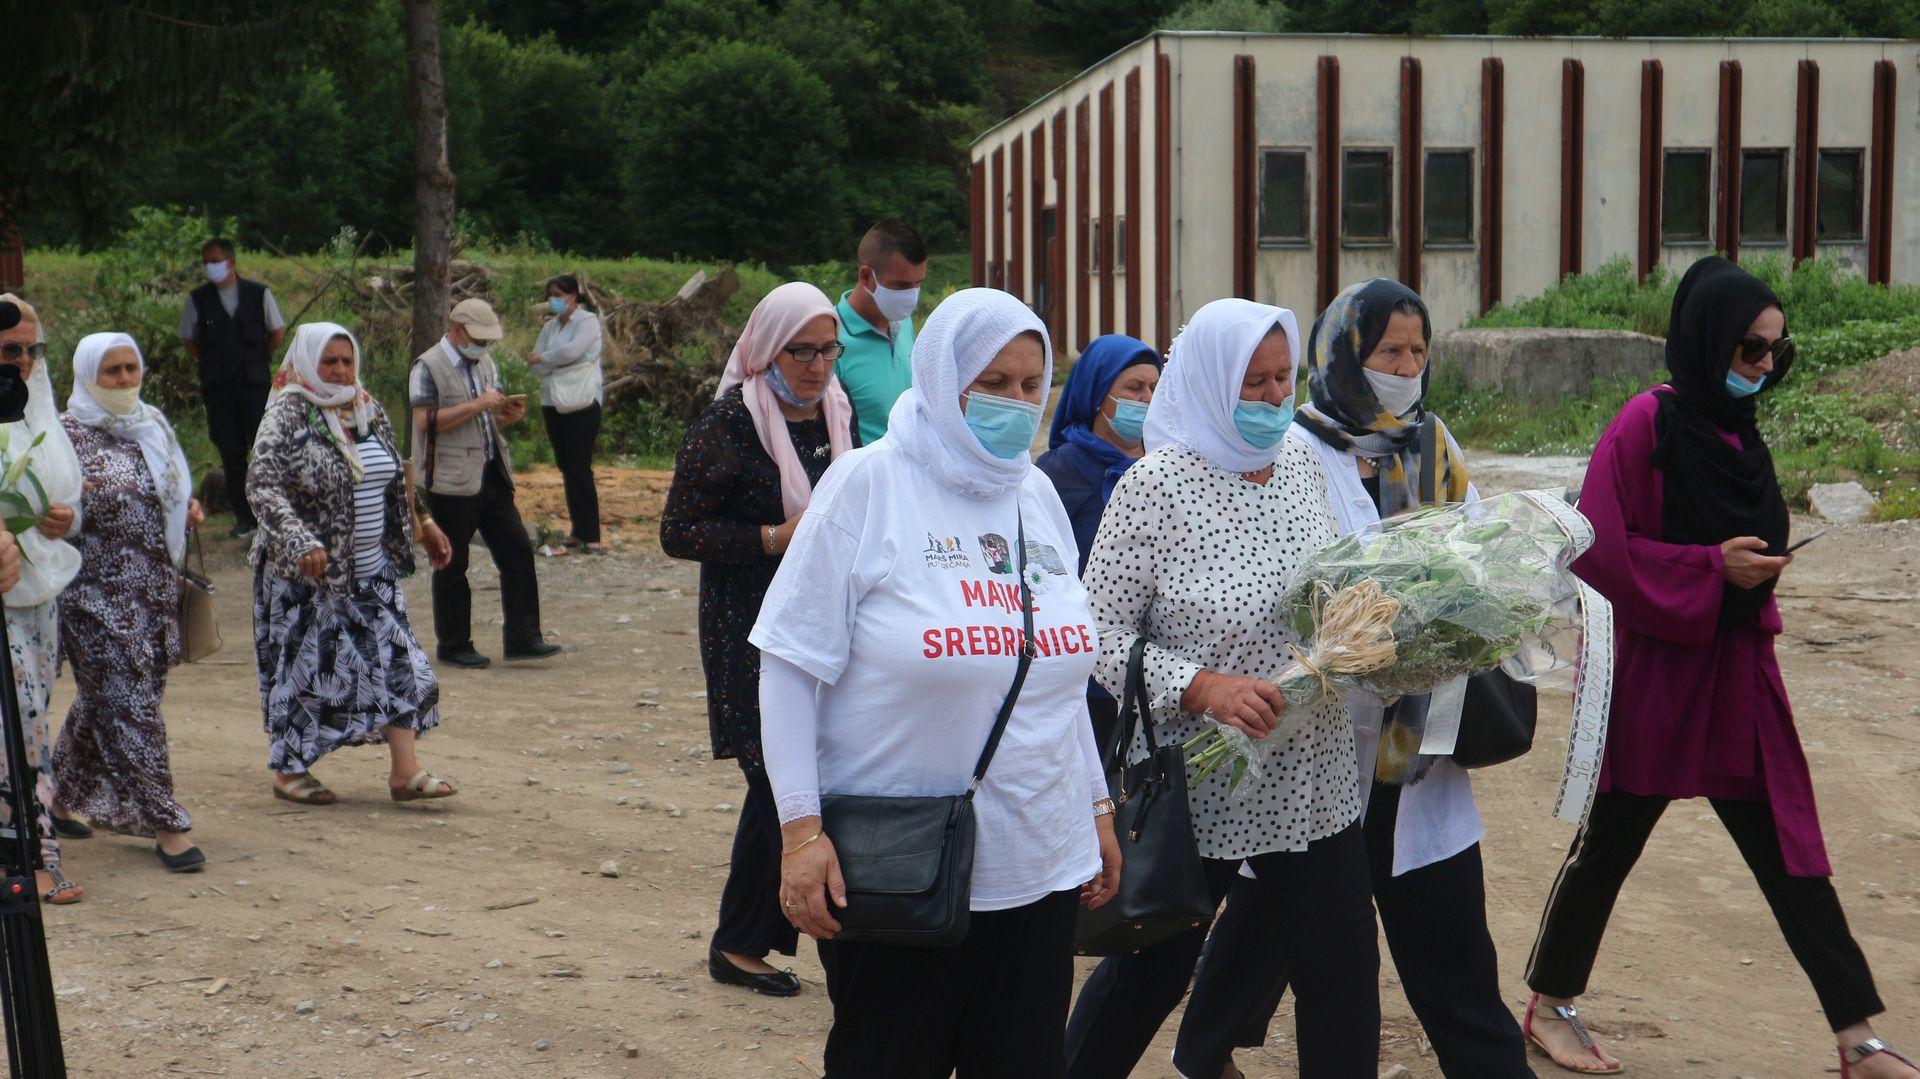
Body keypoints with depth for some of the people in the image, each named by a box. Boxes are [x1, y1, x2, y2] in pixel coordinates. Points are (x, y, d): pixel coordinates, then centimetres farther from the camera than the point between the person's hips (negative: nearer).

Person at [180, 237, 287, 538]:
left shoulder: (258, 294, 2)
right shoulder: (198, 299, 4)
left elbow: (277, 333, 10)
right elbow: (189, 341, 12)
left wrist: (256, 360, 9)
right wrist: (213, 362, 6)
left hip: (255, 382, -1)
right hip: (218, 387, 1)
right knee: (230, 451, 3)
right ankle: (243, 516, 9)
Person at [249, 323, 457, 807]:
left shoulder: (370, 411, 9)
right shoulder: (287, 416, -12)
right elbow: (262, 485, -24)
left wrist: (420, 527, 20)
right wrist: (300, 542, -36)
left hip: (371, 568, 6)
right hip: (307, 570, -6)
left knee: (396, 660, 1)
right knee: (302, 663, 3)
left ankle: (405, 770, 3)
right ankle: (289, 770, 18)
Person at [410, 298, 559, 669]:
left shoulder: (485, 363, 16)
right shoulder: (428, 366, -8)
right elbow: (424, 421, -19)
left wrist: (510, 414, 1)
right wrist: (476, 405, -21)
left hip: (492, 475, 7)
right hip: (451, 482, -7)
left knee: (517, 552, 2)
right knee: (451, 566, 3)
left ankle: (523, 638, 6)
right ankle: (454, 645, 13)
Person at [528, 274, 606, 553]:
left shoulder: (587, 321, -3)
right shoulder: (550, 327, 14)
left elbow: (572, 350, -20)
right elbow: (535, 366, 6)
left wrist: (542, 359, -5)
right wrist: (557, 362, -11)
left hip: (582, 403, -6)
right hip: (553, 403, 6)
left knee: (579, 469, -11)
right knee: (566, 468, 7)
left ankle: (590, 535, -9)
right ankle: (579, 530, 12)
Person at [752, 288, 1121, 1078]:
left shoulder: (1036, 493, 10)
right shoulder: (868, 483, -7)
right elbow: (792, 662, -9)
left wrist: (1097, 805, 18)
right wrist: (801, 827, -15)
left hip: (1037, 865, 5)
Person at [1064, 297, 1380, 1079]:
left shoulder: (1301, 464, 5)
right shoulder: (1156, 486, -14)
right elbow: (1100, 633, -14)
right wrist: (1203, 687, -25)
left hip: (1313, 787, 6)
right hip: (1196, 790, -5)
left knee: (1343, 971, 8)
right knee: (1150, 972, 11)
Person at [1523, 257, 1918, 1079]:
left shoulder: (1737, 430, 9)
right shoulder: (1648, 424, -14)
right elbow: (1595, 548, -19)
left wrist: (1755, 565, 5)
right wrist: (1712, 569, -20)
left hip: (1739, 671, 7)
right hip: (1656, 671, -7)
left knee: (1789, 853, 6)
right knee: (1609, 843, 8)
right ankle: (1550, 1006, 26)